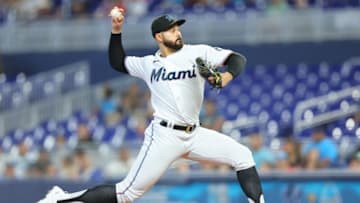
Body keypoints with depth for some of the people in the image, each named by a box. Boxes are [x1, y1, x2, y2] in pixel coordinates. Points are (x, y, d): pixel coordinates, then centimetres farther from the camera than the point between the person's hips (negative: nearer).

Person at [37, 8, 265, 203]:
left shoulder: (197, 53, 1)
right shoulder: (149, 64, 7)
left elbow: (238, 59, -5)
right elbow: (118, 62, 23)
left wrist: (227, 76, -27)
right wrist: (116, 31, 10)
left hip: (193, 135, 3)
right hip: (164, 135, -3)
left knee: (242, 156, -8)